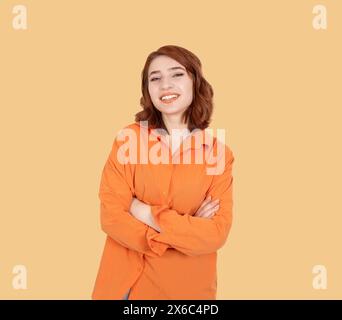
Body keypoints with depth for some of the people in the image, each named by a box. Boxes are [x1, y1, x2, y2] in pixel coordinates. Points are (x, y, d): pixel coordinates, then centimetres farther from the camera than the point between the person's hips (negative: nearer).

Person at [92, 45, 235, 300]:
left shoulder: (218, 153, -7)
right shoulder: (129, 137, -8)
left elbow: (218, 233, -12)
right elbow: (111, 217, -12)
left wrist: (148, 214, -19)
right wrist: (189, 229, -17)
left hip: (188, 285, 1)